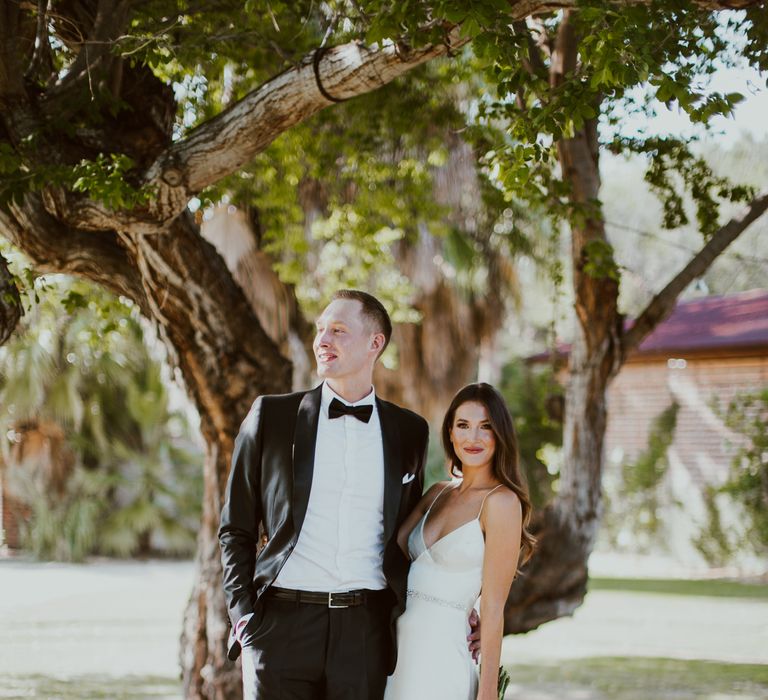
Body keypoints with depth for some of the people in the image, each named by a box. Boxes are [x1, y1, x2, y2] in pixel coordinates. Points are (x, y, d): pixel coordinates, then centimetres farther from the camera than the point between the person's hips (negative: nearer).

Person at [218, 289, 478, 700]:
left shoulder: (409, 431, 11)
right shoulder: (271, 416, 6)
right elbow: (236, 529, 9)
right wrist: (243, 617, -1)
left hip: (366, 630, 1)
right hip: (282, 621, -1)